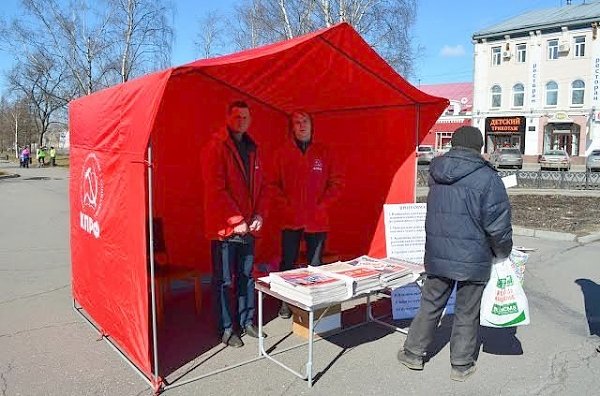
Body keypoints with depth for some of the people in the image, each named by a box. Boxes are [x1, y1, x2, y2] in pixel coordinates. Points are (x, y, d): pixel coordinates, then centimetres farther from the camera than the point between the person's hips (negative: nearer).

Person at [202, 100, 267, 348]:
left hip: (248, 226, 7)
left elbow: (260, 185, 15)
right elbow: (216, 189, -16)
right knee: (224, 280, 4)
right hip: (224, 226, -7)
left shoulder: (252, 149, 13)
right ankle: (226, 329, 18)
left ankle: (247, 322, 31)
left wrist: (259, 215, 1)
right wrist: (236, 220, -17)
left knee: (246, 276, 16)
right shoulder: (216, 147, -9)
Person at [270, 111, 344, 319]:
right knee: (287, 263, 7)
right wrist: (285, 203, -8)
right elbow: (274, 184, 4)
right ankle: (285, 302, 22)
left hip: (317, 219, 0)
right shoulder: (282, 153, 2)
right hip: (291, 219, 0)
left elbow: (337, 182, 3)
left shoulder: (324, 152, 3)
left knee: (315, 264, 10)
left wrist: (323, 204, -6)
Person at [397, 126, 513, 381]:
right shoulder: (487, 178, -13)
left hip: (437, 256, 4)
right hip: (473, 260, -4)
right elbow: (498, 224, -11)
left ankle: (413, 353, 27)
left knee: (430, 304, 17)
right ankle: (461, 365, 25)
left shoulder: (435, 174, 2)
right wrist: (503, 253, 4)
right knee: (467, 313, 11)